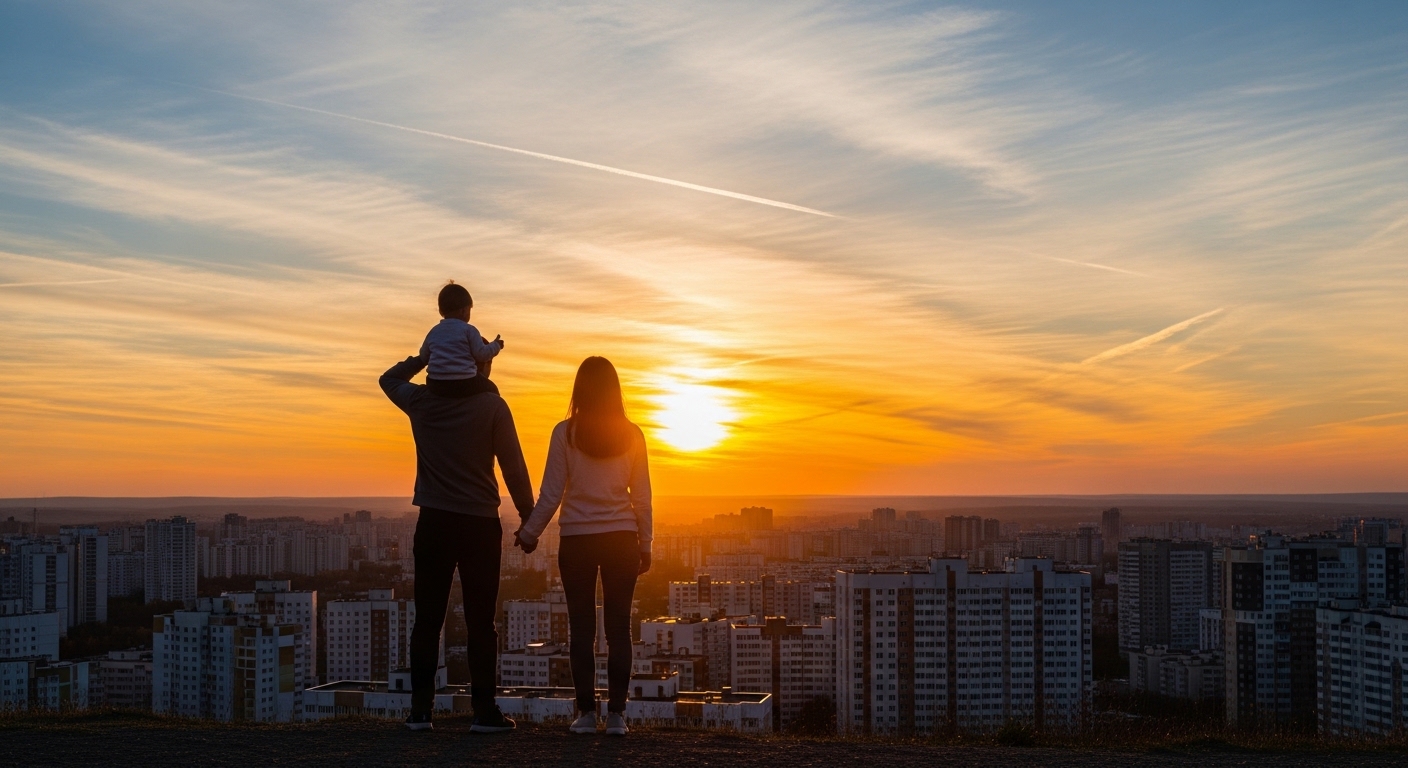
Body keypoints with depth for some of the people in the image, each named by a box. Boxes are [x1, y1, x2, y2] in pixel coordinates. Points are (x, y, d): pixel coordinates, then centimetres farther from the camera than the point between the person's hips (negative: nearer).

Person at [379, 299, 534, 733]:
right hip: (479, 523, -2)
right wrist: (527, 517, 2)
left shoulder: (421, 401, 1)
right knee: (480, 621, 1)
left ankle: (420, 709, 6)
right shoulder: (491, 405, -7)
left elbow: (389, 378, 24)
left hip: (433, 523, 2)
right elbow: (513, 468, -6)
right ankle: (484, 710, 0)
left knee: (427, 619, 7)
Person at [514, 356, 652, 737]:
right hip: (621, 538, 1)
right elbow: (641, 496, 3)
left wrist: (529, 533, 9)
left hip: (576, 539, -1)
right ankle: (616, 714, 4)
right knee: (618, 627, 5)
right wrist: (645, 545, 12)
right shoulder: (631, 435, 0)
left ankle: (586, 712, 5)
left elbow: (551, 494, -4)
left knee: (581, 628, 6)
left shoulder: (566, 432, -5)